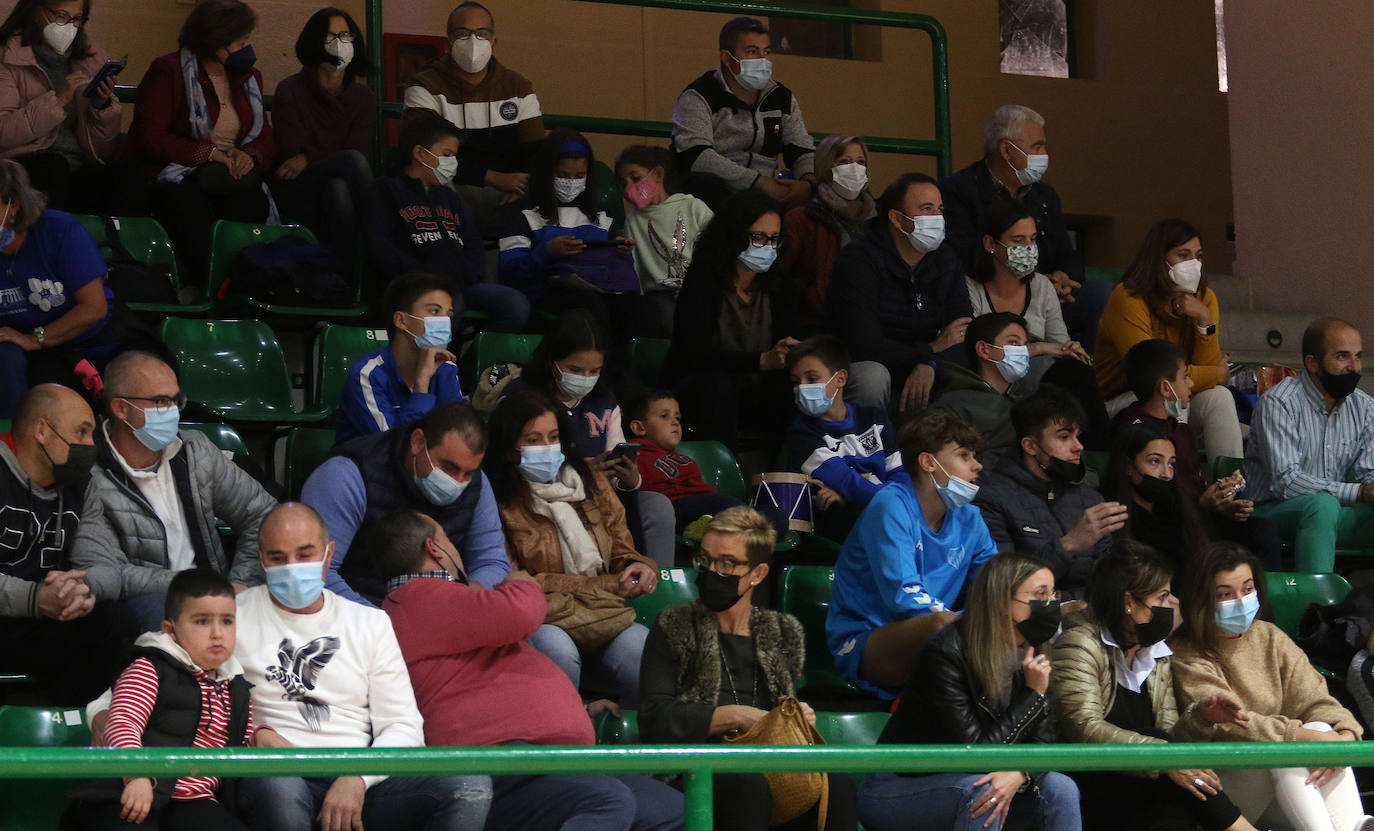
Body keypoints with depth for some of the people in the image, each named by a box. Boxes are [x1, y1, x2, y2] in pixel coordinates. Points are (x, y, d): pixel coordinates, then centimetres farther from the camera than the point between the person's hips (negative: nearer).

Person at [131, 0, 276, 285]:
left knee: (254, 201, -33)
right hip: (177, 175, -4)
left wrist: (250, 155, -8)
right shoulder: (168, 71, 3)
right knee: (189, 202, -40)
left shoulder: (249, 78, 22)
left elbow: (266, 140, 19)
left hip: (232, 179, 4)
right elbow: (147, 137, -8)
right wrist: (208, 153, -15)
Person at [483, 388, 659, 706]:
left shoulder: (591, 483, 16)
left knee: (644, 650, -29)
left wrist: (639, 567, -8)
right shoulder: (497, 501, -4)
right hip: (539, 620, -4)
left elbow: (621, 550, 19)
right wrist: (604, 585, -8)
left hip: (602, 613, 4)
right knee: (557, 651, -38)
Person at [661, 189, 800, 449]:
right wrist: (762, 360, -35)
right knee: (716, 384, -37)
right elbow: (697, 353, -23)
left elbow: (790, 354, -2)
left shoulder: (780, 291, 6)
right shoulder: (702, 284, -10)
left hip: (755, 395, 4)